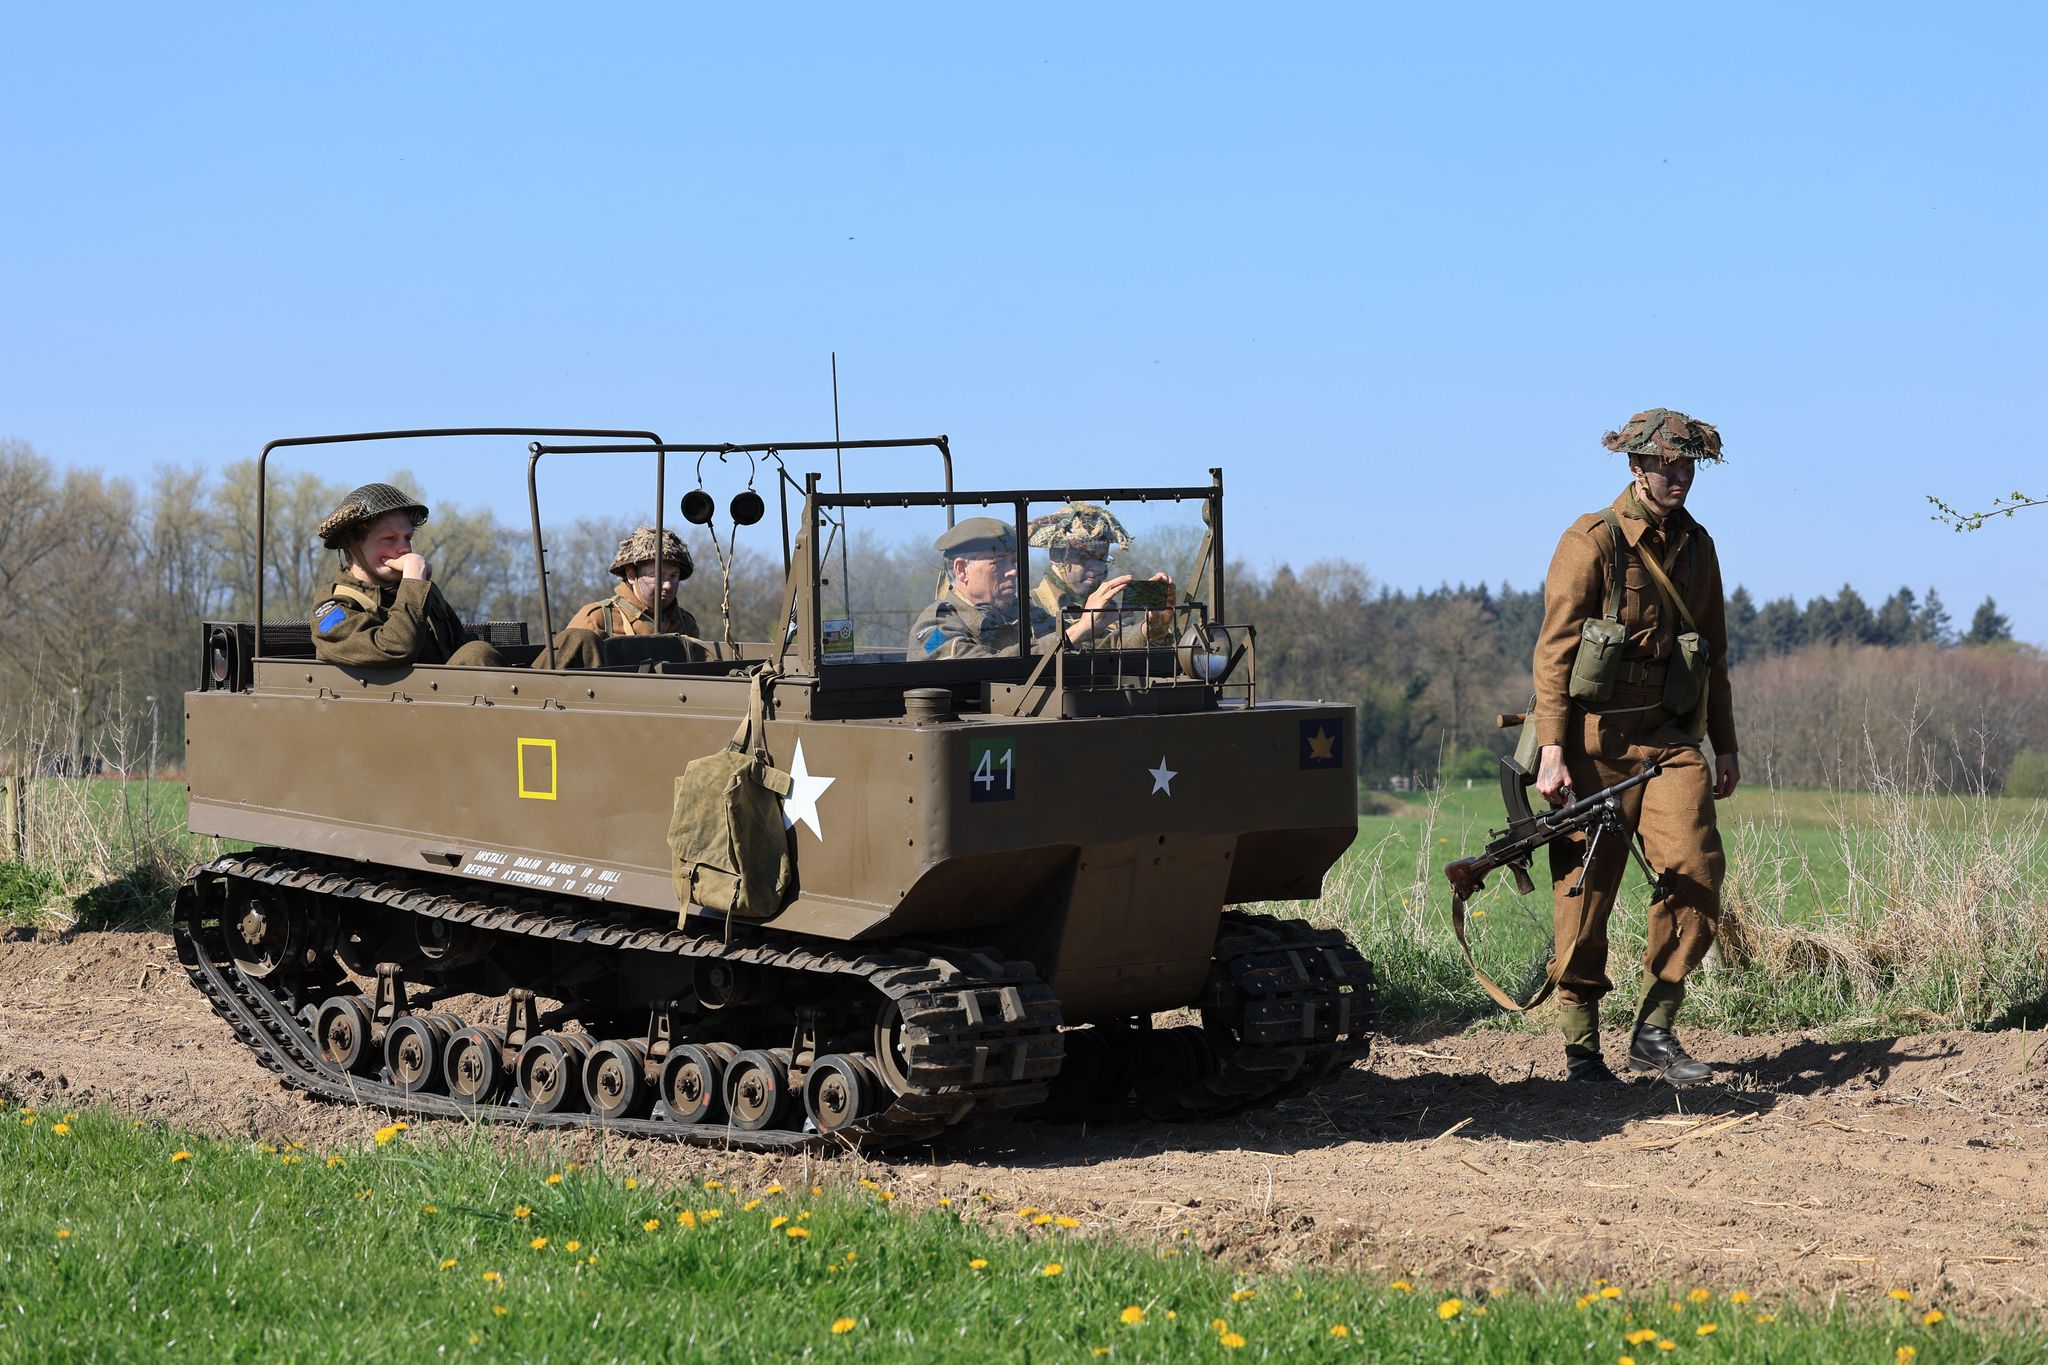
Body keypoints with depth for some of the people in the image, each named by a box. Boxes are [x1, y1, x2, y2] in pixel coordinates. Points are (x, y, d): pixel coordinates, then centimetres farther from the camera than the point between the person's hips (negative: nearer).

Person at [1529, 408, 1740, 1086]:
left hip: (1671, 738, 5)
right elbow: (1555, 649, -8)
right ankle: (1581, 1048, 8)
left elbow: (1714, 652, 22)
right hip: (1596, 743, -5)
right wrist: (1552, 749, -15)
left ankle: (1655, 1029, -2)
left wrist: (1725, 745, 21)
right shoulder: (1593, 541, -5)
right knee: (1587, 893, -1)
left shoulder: (1696, 545, 13)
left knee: (1696, 867, -13)